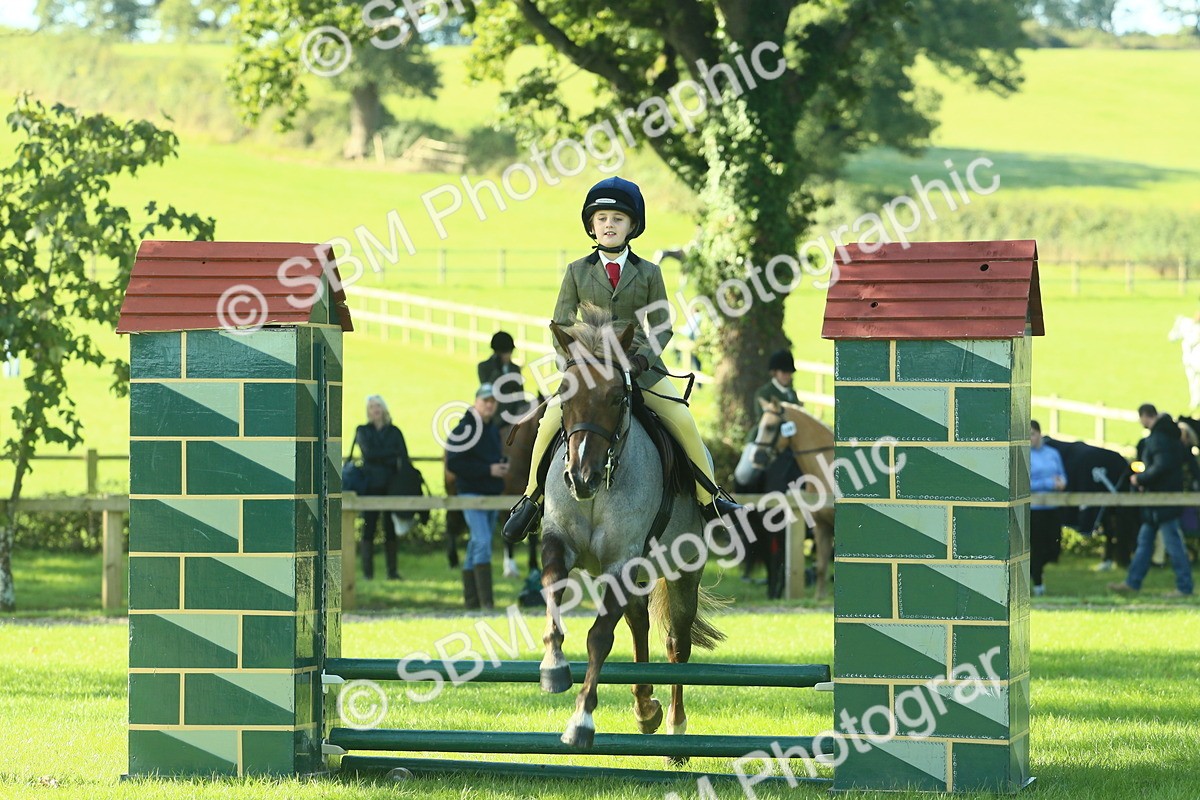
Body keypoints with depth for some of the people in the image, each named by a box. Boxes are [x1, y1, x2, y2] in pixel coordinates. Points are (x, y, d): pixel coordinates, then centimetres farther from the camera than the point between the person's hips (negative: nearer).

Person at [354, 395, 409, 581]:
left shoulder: (394, 432, 12)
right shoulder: (363, 431, 8)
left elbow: (404, 458, 6)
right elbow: (369, 452, -8)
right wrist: (392, 455, -6)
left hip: (391, 486, 1)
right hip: (370, 486, -1)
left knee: (391, 529, 2)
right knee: (369, 528, -4)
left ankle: (392, 571, 5)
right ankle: (367, 571, -2)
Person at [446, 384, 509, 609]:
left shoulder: (494, 431, 16)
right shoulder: (464, 429, -9)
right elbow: (454, 464, -16)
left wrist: (502, 468, 4)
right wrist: (488, 470, -19)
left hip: (493, 494, 8)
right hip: (473, 495, -8)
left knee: (477, 545, 12)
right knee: (482, 542, -17)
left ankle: (471, 599, 17)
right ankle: (485, 601, -21)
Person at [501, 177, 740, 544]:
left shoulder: (648, 273, 4)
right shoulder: (577, 272, 4)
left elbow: (662, 326, 3)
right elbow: (561, 327, 5)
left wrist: (643, 358, -15)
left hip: (639, 366, 0)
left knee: (683, 421, -15)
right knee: (550, 421, -20)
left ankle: (709, 498, 1)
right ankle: (531, 497, -2)